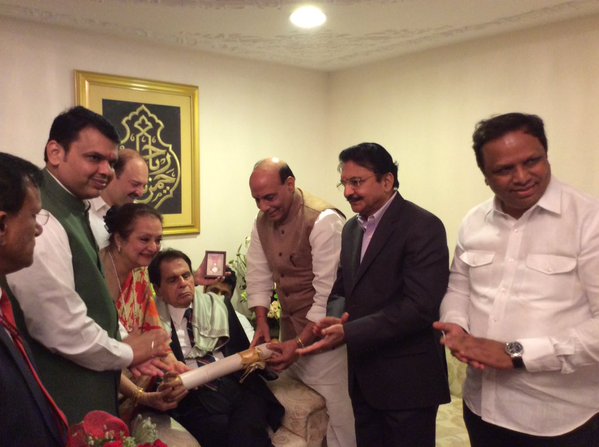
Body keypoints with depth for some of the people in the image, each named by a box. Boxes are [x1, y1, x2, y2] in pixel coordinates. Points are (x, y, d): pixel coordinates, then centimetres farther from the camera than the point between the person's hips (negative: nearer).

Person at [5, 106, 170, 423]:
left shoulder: (75, 212, 5)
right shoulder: (40, 222, -26)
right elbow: (65, 331, -26)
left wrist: (128, 348, 2)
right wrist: (127, 353, -10)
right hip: (64, 407, -9)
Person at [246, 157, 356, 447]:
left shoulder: (324, 221, -21)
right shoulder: (263, 221, 3)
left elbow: (329, 292, -22)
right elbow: (258, 275, 7)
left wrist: (300, 343, -22)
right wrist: (261, 322, -4)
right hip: (289, 327, 7)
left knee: (337, 408, -2)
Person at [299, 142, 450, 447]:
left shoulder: (423, 227, -16)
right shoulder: (351, 228, 9)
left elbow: (419, 306, -23)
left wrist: (348, 333, -26)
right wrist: (335, 317, -8)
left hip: (407, 379, -7)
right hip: (363, 375, 7)